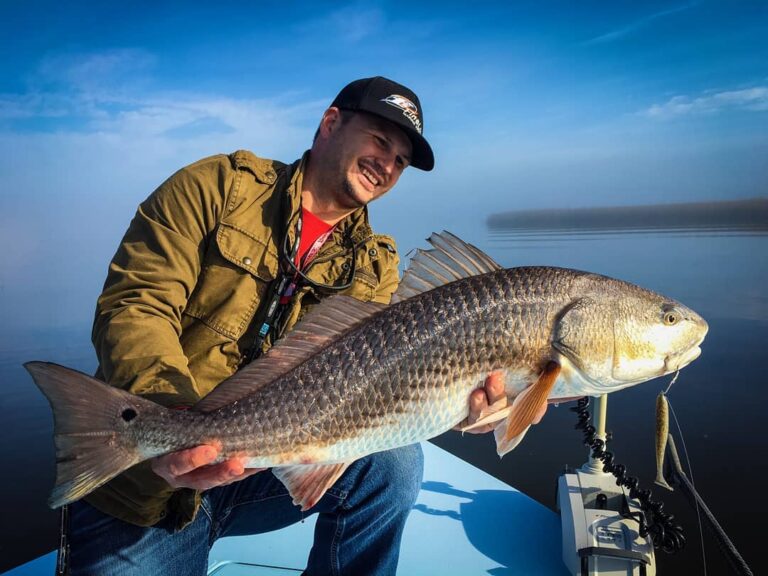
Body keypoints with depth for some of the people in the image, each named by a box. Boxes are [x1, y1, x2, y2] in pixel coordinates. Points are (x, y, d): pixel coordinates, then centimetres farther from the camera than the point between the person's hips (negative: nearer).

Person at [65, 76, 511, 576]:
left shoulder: (375, 266, 5)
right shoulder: (220, 185, -5)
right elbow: (135, 304, -13)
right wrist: (167, 414, -32)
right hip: (142, 478, -3)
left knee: (391, 461, -18)